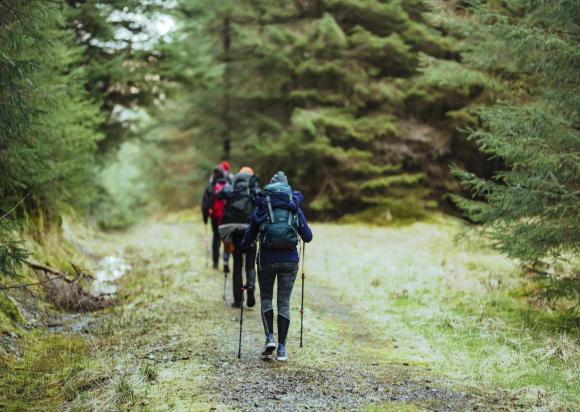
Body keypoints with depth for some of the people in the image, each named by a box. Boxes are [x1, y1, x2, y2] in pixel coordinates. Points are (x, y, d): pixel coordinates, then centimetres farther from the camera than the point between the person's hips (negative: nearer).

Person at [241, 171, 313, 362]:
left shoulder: (260, 210, 1)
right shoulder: (295, 209, 4)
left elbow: (248, 239, 5)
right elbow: (308, 237, 8)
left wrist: (243, 246, 27)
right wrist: (302, 229, 31)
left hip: (267, 259, -1)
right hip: (289, 260, 1)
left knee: (266, 298, 18)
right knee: (284, 302, 9)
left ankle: (270, 337, -2)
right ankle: (281, 348, 4)